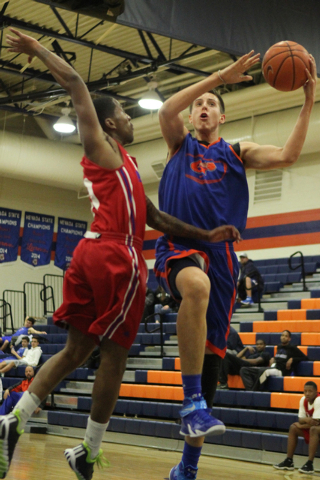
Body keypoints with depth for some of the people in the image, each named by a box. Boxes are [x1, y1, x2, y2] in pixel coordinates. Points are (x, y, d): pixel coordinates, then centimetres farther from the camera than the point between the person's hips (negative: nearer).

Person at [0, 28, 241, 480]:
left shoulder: (120, 167, 28)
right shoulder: (102, 146, 3)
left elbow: (156, 218, 26)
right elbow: (75, 83, -4)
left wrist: (206, 235, 20)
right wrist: (37, 48, 5)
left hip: (91, 256, 9)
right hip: (117, 260, -9)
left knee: (76, 349, 9)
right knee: (114, 354, 0)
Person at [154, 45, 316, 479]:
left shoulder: (238, 153, 18)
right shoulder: (180, 144, 16)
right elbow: (167, 110, -6)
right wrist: (220, 77, -10)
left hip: (219, 252, 3)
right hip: (178, 246, -2)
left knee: (212, 354, 0)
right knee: (197, 285, -40)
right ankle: (192, 404, -36)